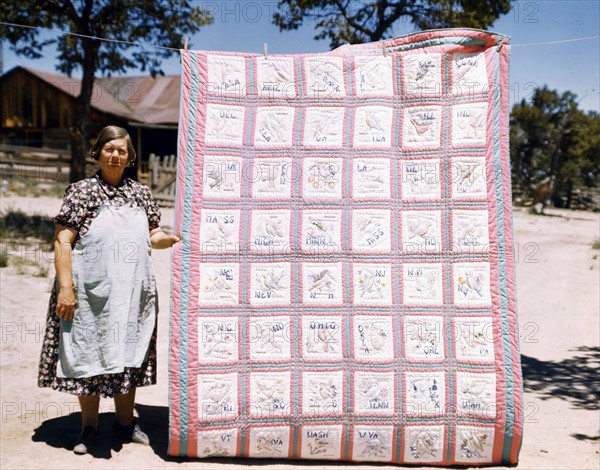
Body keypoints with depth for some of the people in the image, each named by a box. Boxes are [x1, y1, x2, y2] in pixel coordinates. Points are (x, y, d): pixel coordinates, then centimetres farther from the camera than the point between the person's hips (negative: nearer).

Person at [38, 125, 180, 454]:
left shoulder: (140, 193, 10)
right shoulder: (82, 191, -3)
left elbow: (152, 236, 17)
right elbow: (62, 242, -8)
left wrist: (171, 239, -5)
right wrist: (65, 287, -15)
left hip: (132, 292, 4)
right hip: (91, 292, -4)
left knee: (128, 355, 11)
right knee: (88, 354, 5)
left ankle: (125, 422, 27)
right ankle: (89, 427, 22)